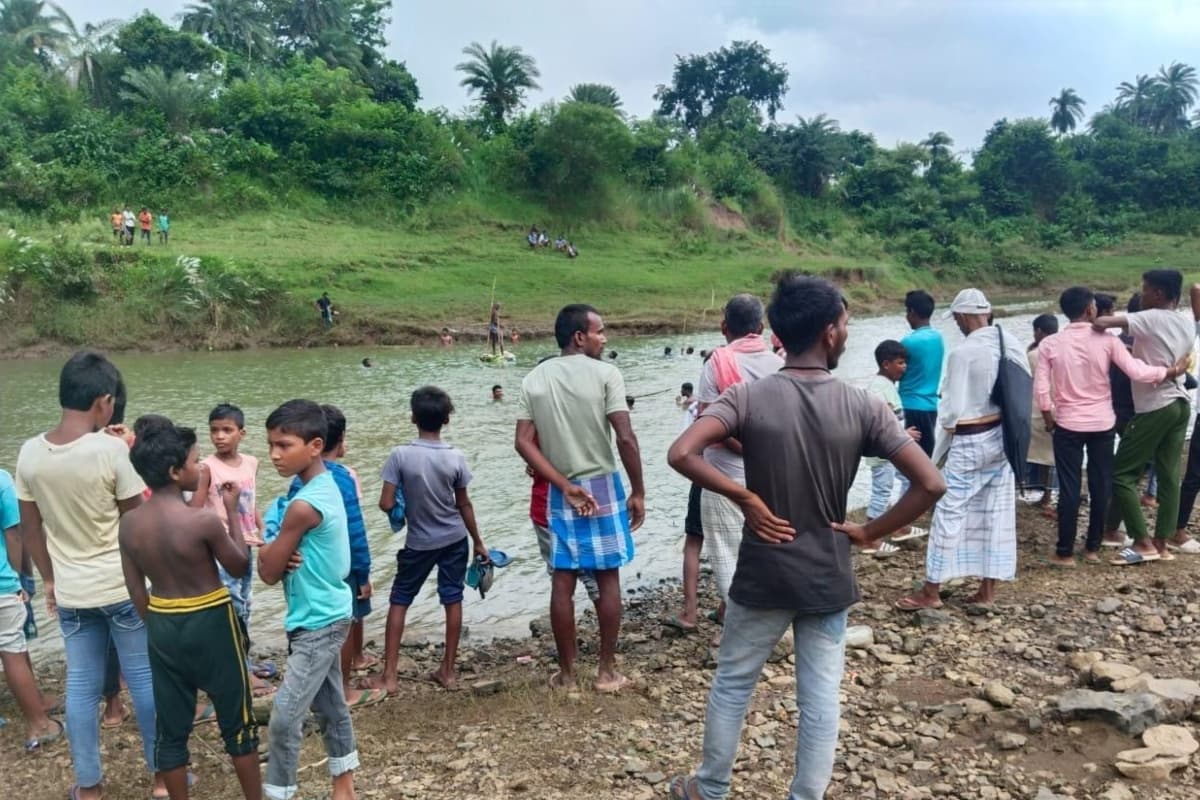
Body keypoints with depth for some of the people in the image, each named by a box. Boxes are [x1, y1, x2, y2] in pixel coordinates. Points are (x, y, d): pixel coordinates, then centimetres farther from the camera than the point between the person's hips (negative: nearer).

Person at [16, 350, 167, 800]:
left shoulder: (30, 453, -3)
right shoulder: (111, 450, -18)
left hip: (70, 593, 4)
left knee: (81, 686, 14)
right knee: (144, 678, 9)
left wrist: (49, 578, 18)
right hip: (122, 586, -4)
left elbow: (30, 528, 6)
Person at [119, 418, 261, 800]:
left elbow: (135, 588, 3)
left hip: (162, 626, 5)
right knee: (237, 722, 12)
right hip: (210, 624, -5)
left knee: (171, 728, 16)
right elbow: (240, 567, -7)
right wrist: (232, 511, -1)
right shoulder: (204, 521, -23)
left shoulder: (129, 524, -5)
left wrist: (157, 627, 16)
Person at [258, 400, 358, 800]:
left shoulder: (304, 505, -26)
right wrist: (277, 554, -12)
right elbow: (278, 560, 10)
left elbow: (269, 573, -17)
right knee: (330, 704, 19)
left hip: (316, 624, -10)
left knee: (285, 717, -5)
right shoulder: (325, 485, 3)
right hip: (327, 616, 10)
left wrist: (267, 552, 2)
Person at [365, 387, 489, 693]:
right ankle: (448, 671, 18)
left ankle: (388, 676, 10)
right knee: (453, 600, 10)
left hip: (419, 543, -2)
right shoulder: (455, 457, -10)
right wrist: (478, 543, 9)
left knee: (399, 602, 10)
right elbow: (464, 505, -2)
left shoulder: (401, 455, -17)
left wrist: (405, 503, 7)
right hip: (455, 539, 2)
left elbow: (386, 504, -17)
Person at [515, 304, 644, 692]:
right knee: (608, 579, 9)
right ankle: (607, 671, 18)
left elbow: (524, 443, -5)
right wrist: (638, 491, -7)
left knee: (563, 582, 10)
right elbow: (625, 439, -17)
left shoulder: (534, 379, 2)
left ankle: (566, 673, 20)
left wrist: (564, 485, -5)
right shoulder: (605, 373, -11)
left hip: (560, 492, 3)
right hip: (604, 487, -3)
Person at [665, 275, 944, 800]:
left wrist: (745, 498, -14)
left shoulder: (749, 396, -13)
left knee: (732, 684, 19)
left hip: (762, 573, 0)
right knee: (820, 699, 14)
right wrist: (870, 532, -3)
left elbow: (681, 455, -26)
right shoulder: (862, 407, -10)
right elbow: (930, 484, -13)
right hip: (828, 577, 0)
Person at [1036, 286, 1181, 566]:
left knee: (1069, 488, 3)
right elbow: (1136, 372, -11)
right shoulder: (1107, 340, -8)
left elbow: (1040, 389, -8)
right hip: (1102, 424, 1)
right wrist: (1170, 371, 4)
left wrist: (1047, 417, 7)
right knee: (1101, 486, 13)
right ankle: (1093, 547, 21)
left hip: (1068, 425, 0)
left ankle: (1065, 552, 7)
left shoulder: (1050, 344, -7)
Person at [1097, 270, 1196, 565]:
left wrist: (1092, 323, -3)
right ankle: (1162, 543, 13)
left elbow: (1101, 323, -25)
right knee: (1169, 476, 10)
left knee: (1121, 474, -2)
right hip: (1180, 404, 8)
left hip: (1154, 408, -8)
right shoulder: (1187, 325, 11)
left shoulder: (1151, 319, -14)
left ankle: (1143, 543, -3)